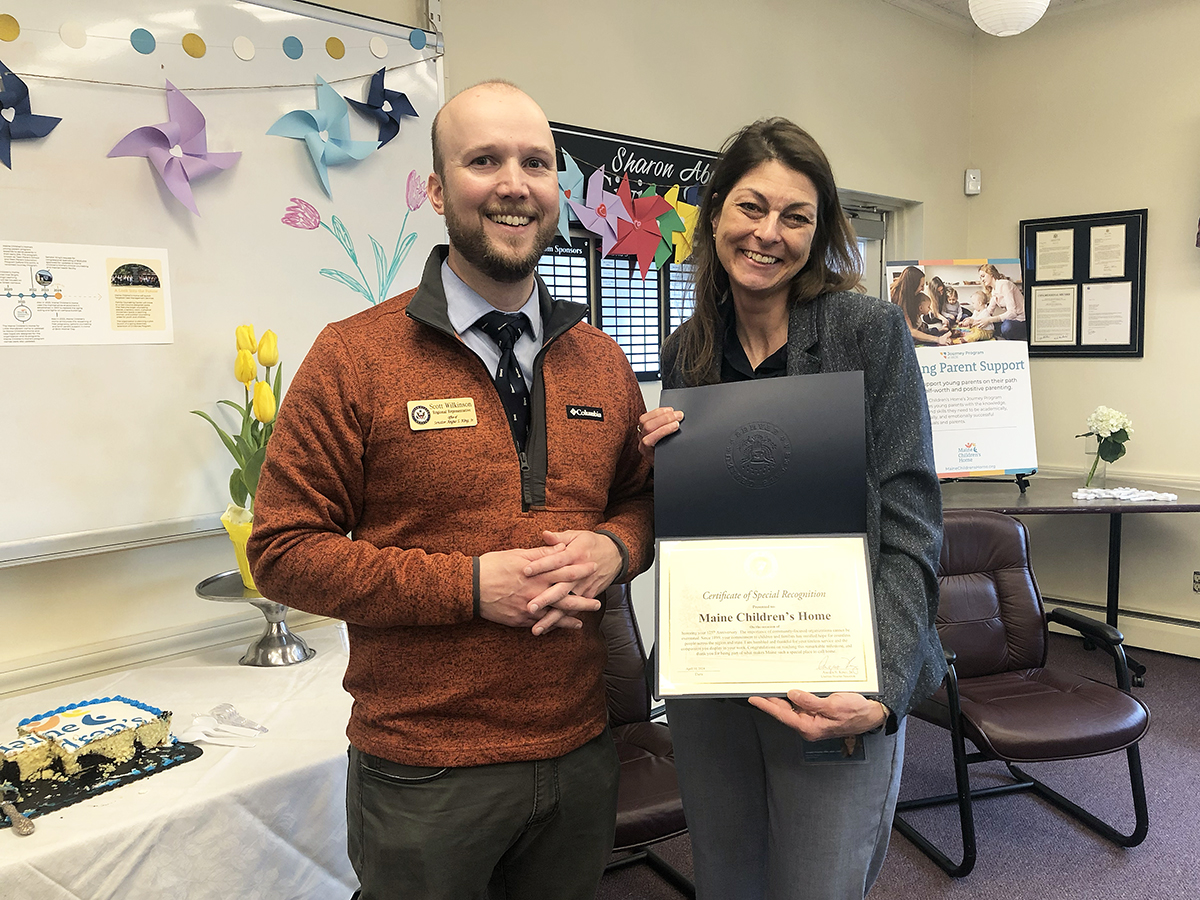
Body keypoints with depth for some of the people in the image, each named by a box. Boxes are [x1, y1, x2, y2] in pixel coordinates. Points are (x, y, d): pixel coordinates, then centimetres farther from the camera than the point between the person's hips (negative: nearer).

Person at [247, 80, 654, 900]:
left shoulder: (601, 360, 4)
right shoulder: (354, 357, -10)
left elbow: (643, 496, 13)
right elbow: (285, 549, -11)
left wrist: (613, 548, -11)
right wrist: (469, 584, -20)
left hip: (582, 752, 5)